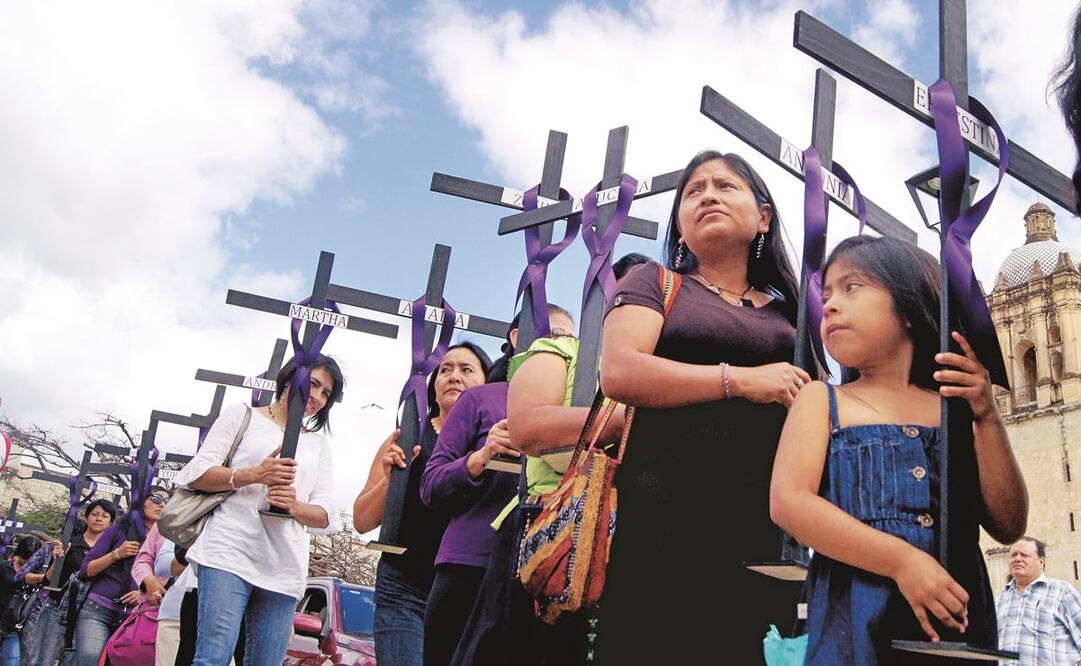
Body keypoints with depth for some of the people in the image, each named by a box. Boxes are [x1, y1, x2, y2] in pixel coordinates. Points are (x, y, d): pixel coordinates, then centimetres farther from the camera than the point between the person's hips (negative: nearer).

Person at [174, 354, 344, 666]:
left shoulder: (319, 444, 22)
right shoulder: (243, 415, 14)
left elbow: (327, 518, 13)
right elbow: (196, 474, 4)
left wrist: (294, 506, -9)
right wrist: (254, 475, -12)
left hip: (284, 569, 4)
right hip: (231, 552, -4)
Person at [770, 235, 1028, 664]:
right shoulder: (821, 400, 2)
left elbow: (1008, 527, 3)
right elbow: (789, 502, -12)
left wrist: (987, 419, -8)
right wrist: (903, 561, -20)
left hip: (959, 620, 2)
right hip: (856, 622, -2)